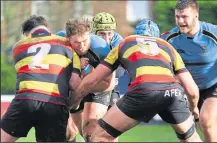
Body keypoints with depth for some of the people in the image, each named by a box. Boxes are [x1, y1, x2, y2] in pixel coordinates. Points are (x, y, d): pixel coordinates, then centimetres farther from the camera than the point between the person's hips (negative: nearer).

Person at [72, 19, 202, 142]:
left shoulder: (124, 44, 31)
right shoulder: (168, 47, 33)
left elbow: (91, 80, 28)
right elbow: (192, 89, 27)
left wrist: (75, 103, 44)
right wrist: (194, 108, 48)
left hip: (143, 91, -2)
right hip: (173, 91, 2)